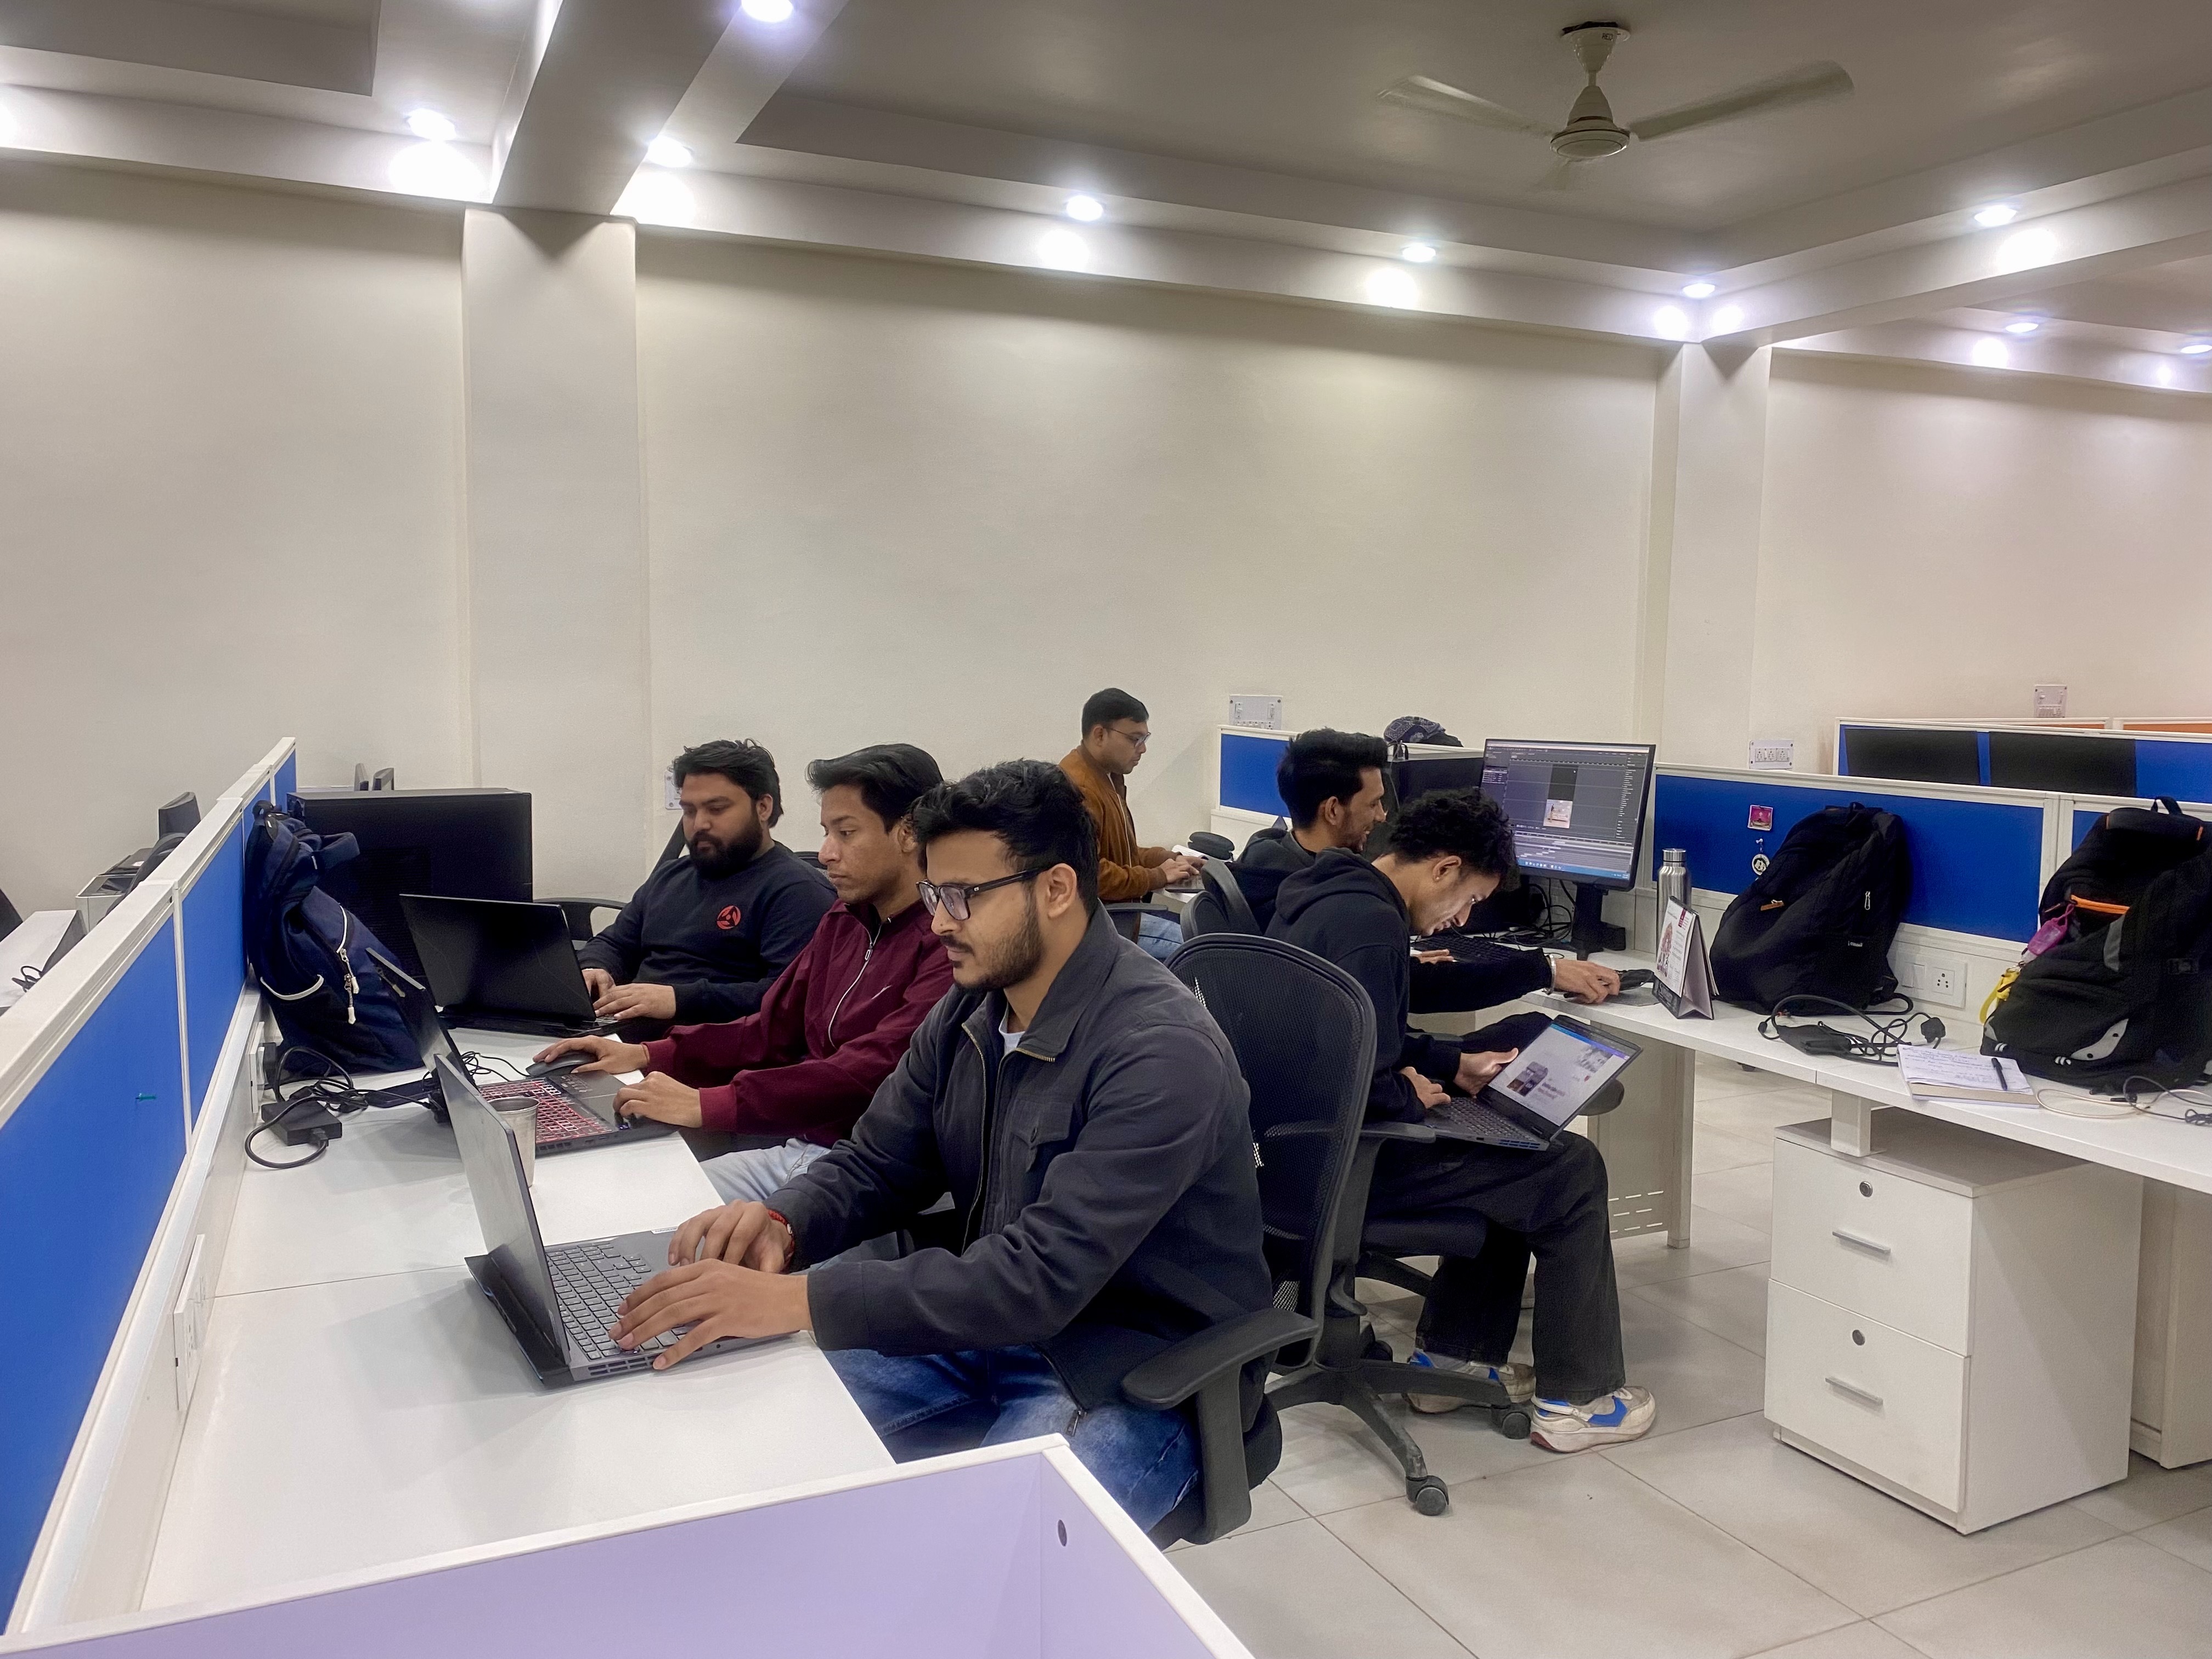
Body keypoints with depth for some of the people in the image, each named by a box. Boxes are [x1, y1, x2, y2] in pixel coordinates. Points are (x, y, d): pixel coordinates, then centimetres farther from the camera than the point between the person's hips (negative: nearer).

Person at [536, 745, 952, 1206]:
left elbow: (870, 1073, -26)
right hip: (791, 1151, 9)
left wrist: (707, 1106, -27)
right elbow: (772, 1031, 20)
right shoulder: (842, 923, 15)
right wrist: (646, 1055, 8)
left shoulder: (946, 945, -17)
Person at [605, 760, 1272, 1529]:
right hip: (987, 1332, 7)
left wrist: (795, 1299, -34)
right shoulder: (969, 1009, 1)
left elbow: (1041, 1276, -31)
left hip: (1130, 1374, -7)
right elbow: (873, 1164, 10)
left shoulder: (1164, 1052, -25)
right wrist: (781, 1221, -14)